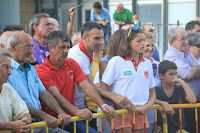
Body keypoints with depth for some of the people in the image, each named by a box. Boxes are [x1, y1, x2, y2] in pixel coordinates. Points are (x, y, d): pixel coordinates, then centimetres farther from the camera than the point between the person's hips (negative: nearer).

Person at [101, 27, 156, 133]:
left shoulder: (147, 64, 13)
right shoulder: (116, 62, -1)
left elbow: (152, 91, 17)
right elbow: (103, 88, -3)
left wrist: (149, 106, -1)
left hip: (141, 112, 5)